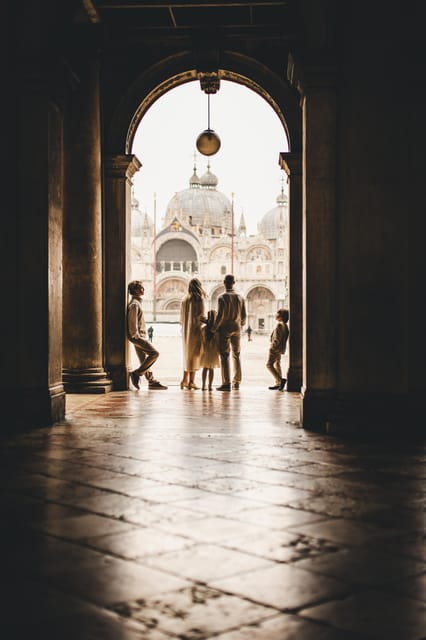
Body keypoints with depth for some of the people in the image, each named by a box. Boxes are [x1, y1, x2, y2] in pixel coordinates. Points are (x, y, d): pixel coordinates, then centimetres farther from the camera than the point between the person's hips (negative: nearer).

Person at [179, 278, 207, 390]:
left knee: (187, 354, 15)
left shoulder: (184, 300, 8)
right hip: (195, 330, -6)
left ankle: (185, 380, 15)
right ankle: (191, 381, 0)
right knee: (194, 354, -1)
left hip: (186, 330, 6)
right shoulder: (199, 299, -11)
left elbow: (182, 318, 12)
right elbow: (201, 316, -18)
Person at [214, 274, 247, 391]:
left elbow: (220, 315, -17)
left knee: (225, 356, -4)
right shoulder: (240, 297, 4)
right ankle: (236, 382, 18)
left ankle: (226, 383, -9)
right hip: (236, 329, 5)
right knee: (236, 355, 14)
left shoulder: (222, 297, -11)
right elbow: (244, 315, 6)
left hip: (224, 328, -5)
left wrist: (215, 328, -6)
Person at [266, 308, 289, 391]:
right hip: (280, 349, 10)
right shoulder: (285, 325, 13)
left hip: (275, 348, -10)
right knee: (277, 365, 14)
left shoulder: (279, 325, -18)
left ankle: (280, 380, -17)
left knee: (269, 365, -10)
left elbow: (277, 338, -23)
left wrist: (272, 347, -15)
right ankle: (278, 384, 16)